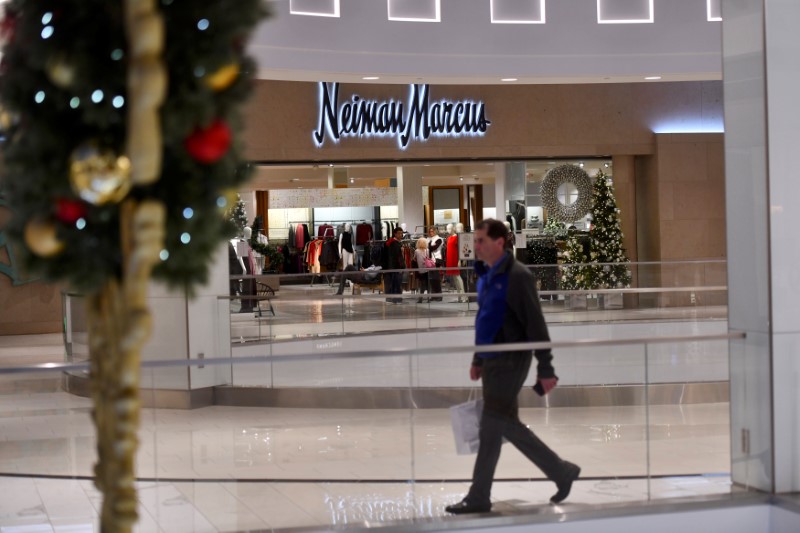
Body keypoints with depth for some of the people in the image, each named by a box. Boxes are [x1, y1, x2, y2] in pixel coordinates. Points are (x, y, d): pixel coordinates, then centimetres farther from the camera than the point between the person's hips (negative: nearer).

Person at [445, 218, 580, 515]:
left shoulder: (517, 276, -15)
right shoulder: (486, 276, 11)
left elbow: (535, 324, -16)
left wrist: (546, 369, -17)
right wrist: (478, 360, 22)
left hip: (510, 361, -9)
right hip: (492, 360, 9)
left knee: (492, 427, -4)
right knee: (506, 424, 12)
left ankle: (479, 498, 5)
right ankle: (561, 471, 24)